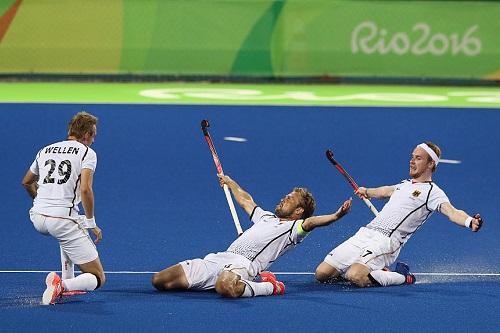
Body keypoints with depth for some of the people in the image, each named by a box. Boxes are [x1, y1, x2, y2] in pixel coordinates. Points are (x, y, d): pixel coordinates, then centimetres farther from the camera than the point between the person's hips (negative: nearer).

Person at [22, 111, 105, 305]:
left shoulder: (46, 150, 18)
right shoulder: (87, 153, 0)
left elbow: (26, 182, 32)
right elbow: (85, 190, -14)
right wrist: (91, 224, -5)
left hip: (37, 218, 6)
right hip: (62, 220, -6)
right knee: (97, 279, 1)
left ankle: (67, 281, 30)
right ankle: (62, 285, -29)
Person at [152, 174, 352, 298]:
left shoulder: (294, 227, 7)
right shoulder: (266, 217, 33)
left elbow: (310, 222, -15)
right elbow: (245, 201, 53)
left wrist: (336, 216, -34)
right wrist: (230, 183, 66)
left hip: (243, 264, -8)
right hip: (219, 258, 8)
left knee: (225, 287, -47)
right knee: (159, 281, -2)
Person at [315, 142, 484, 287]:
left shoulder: (432, 192, -3)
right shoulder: (405, 184, 21)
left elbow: (451, 211, -21)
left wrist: (470, 222, -41)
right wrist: (367, 191, 62)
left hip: (386, 241, -8)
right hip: (364, 234, 8)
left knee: (356, 277, -33)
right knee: (322, 274, 2)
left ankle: (403, 278, -4)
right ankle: (379, 272, 17)